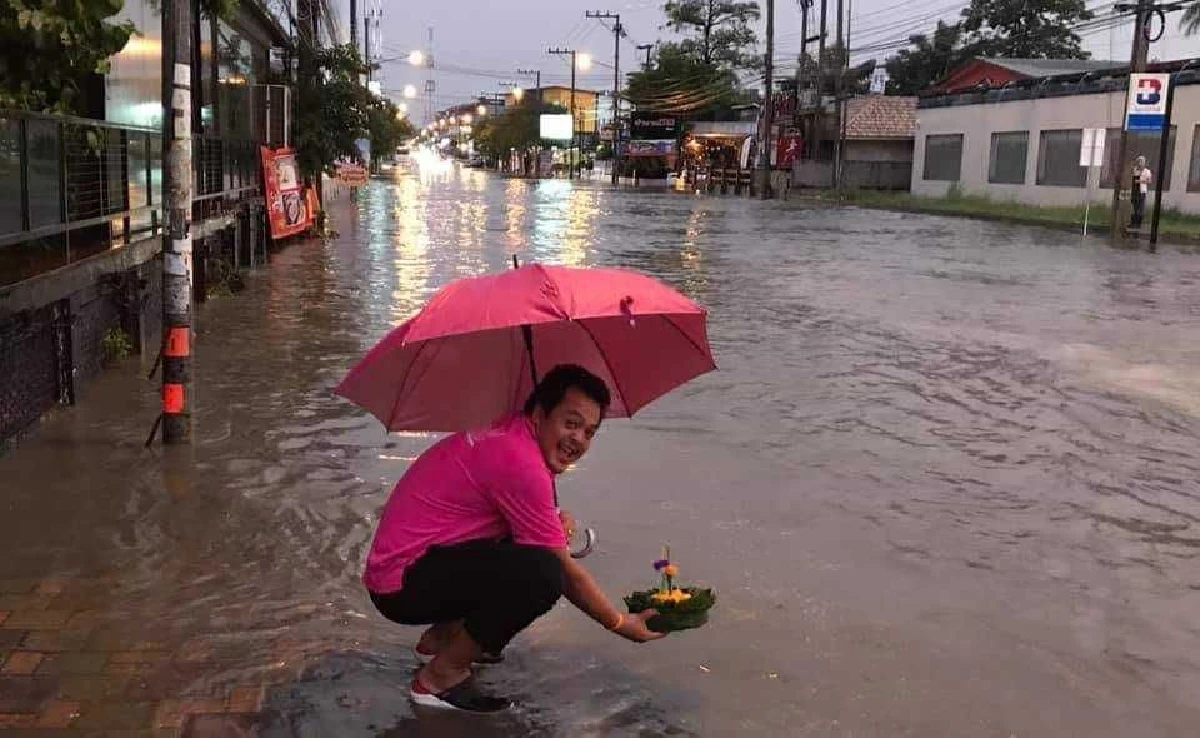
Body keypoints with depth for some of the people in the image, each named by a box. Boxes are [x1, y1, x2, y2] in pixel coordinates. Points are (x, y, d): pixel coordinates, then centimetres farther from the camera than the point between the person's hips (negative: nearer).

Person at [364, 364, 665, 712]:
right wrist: (621, 623, -3)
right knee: (542, 573, -27)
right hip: (402, 585, -10)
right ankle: (441, 677, -9)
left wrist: (558, 520, -3)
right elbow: (565, 572, -16)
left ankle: (441, 637, 19)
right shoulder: (520, 461, -22)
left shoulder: (505, 435, 7)